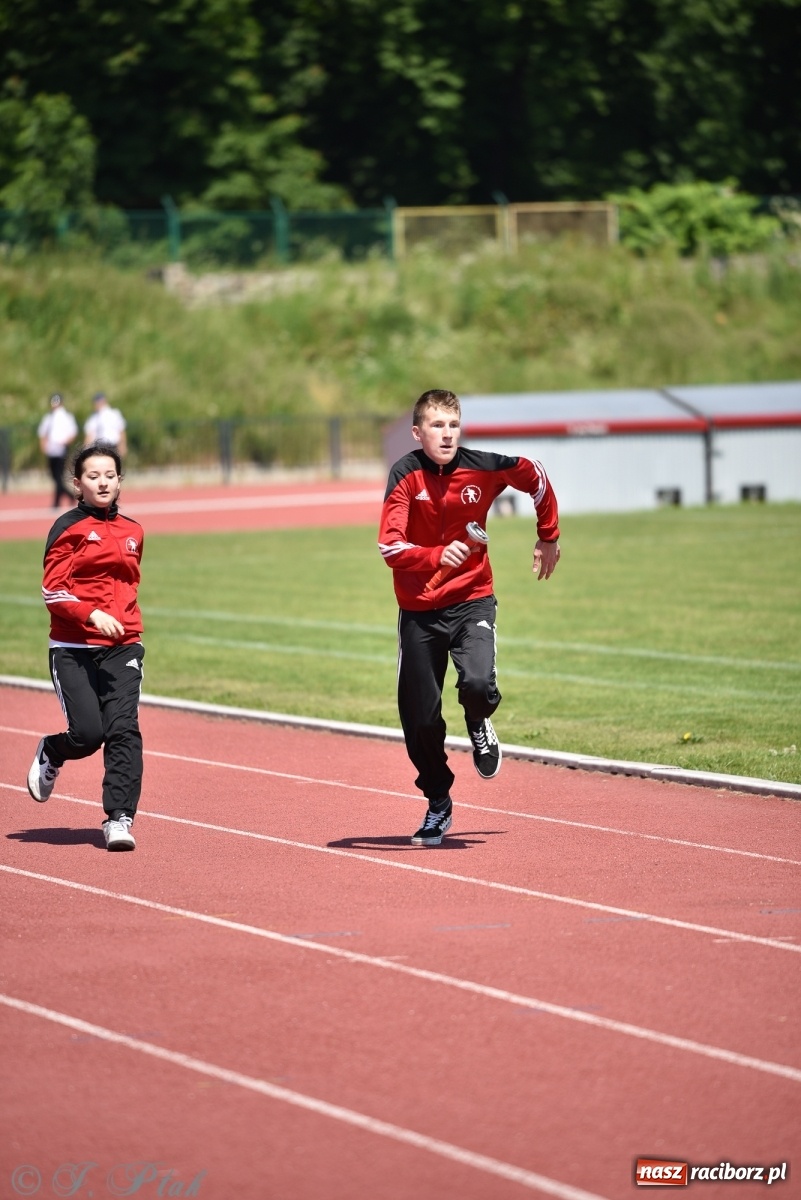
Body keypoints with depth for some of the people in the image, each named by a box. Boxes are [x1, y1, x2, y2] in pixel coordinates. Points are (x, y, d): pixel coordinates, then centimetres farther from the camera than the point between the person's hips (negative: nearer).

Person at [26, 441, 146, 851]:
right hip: (73, 651, -4)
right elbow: (53, 591, -8)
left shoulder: (132, 532, 13)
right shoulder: (68, 528, -2)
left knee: (124, 729, -12)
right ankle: (50, 754, 25)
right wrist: (92, 614, -22)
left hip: (122, 648, 4)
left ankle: (119, 818, -11)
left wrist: (126, 623, 15)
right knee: (88, 733, -10)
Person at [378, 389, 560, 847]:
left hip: (472, 600, 0)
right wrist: (437, 556, -40)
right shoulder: (406, 476, -14)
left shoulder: (484, 468, -9)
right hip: (419, 608, 0)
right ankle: (438, 804, 26)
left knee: (478, 684, -27)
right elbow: (390, 546, -23)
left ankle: (480, 725, 11)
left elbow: (537, 479, 11)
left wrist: (549, 537, 20)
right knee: (420, 719, 2)